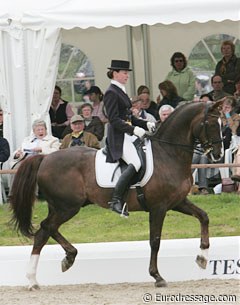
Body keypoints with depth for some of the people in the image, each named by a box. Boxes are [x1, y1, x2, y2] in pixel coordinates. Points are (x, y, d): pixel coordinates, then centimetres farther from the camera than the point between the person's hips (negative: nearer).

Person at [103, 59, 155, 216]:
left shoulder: (121, 91, 19)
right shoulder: (111, 93, -10)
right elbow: (114, 120, -18)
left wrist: (146, 124, 10)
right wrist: (134, 129, -24)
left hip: (128, 134, 10)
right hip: (118, 136, -10)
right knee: (135, 163, -25)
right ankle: (116, 200, -28)